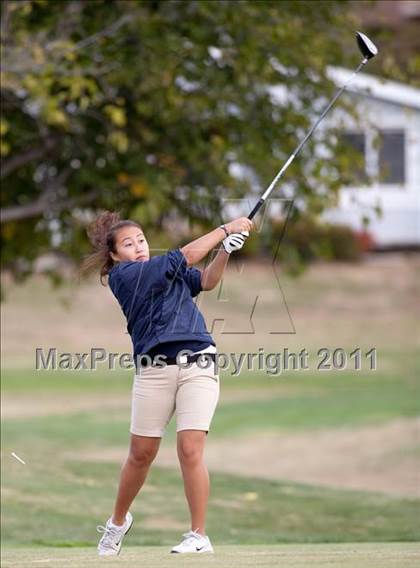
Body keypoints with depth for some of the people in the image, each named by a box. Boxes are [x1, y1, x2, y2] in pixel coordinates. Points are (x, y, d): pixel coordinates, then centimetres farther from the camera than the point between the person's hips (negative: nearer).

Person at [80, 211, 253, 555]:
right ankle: (118, 521, 28)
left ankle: (199, 535, -5)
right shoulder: (122, 275, 2)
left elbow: (207, 281, 10)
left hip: (198, 366, 3)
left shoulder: (171, 272, 22)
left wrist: (226, 250, -6)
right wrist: (225, 229, 5)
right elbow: (184, 257, -1)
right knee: (141, 454, 4)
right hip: (154, 369, -3)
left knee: (190, 450, -10)